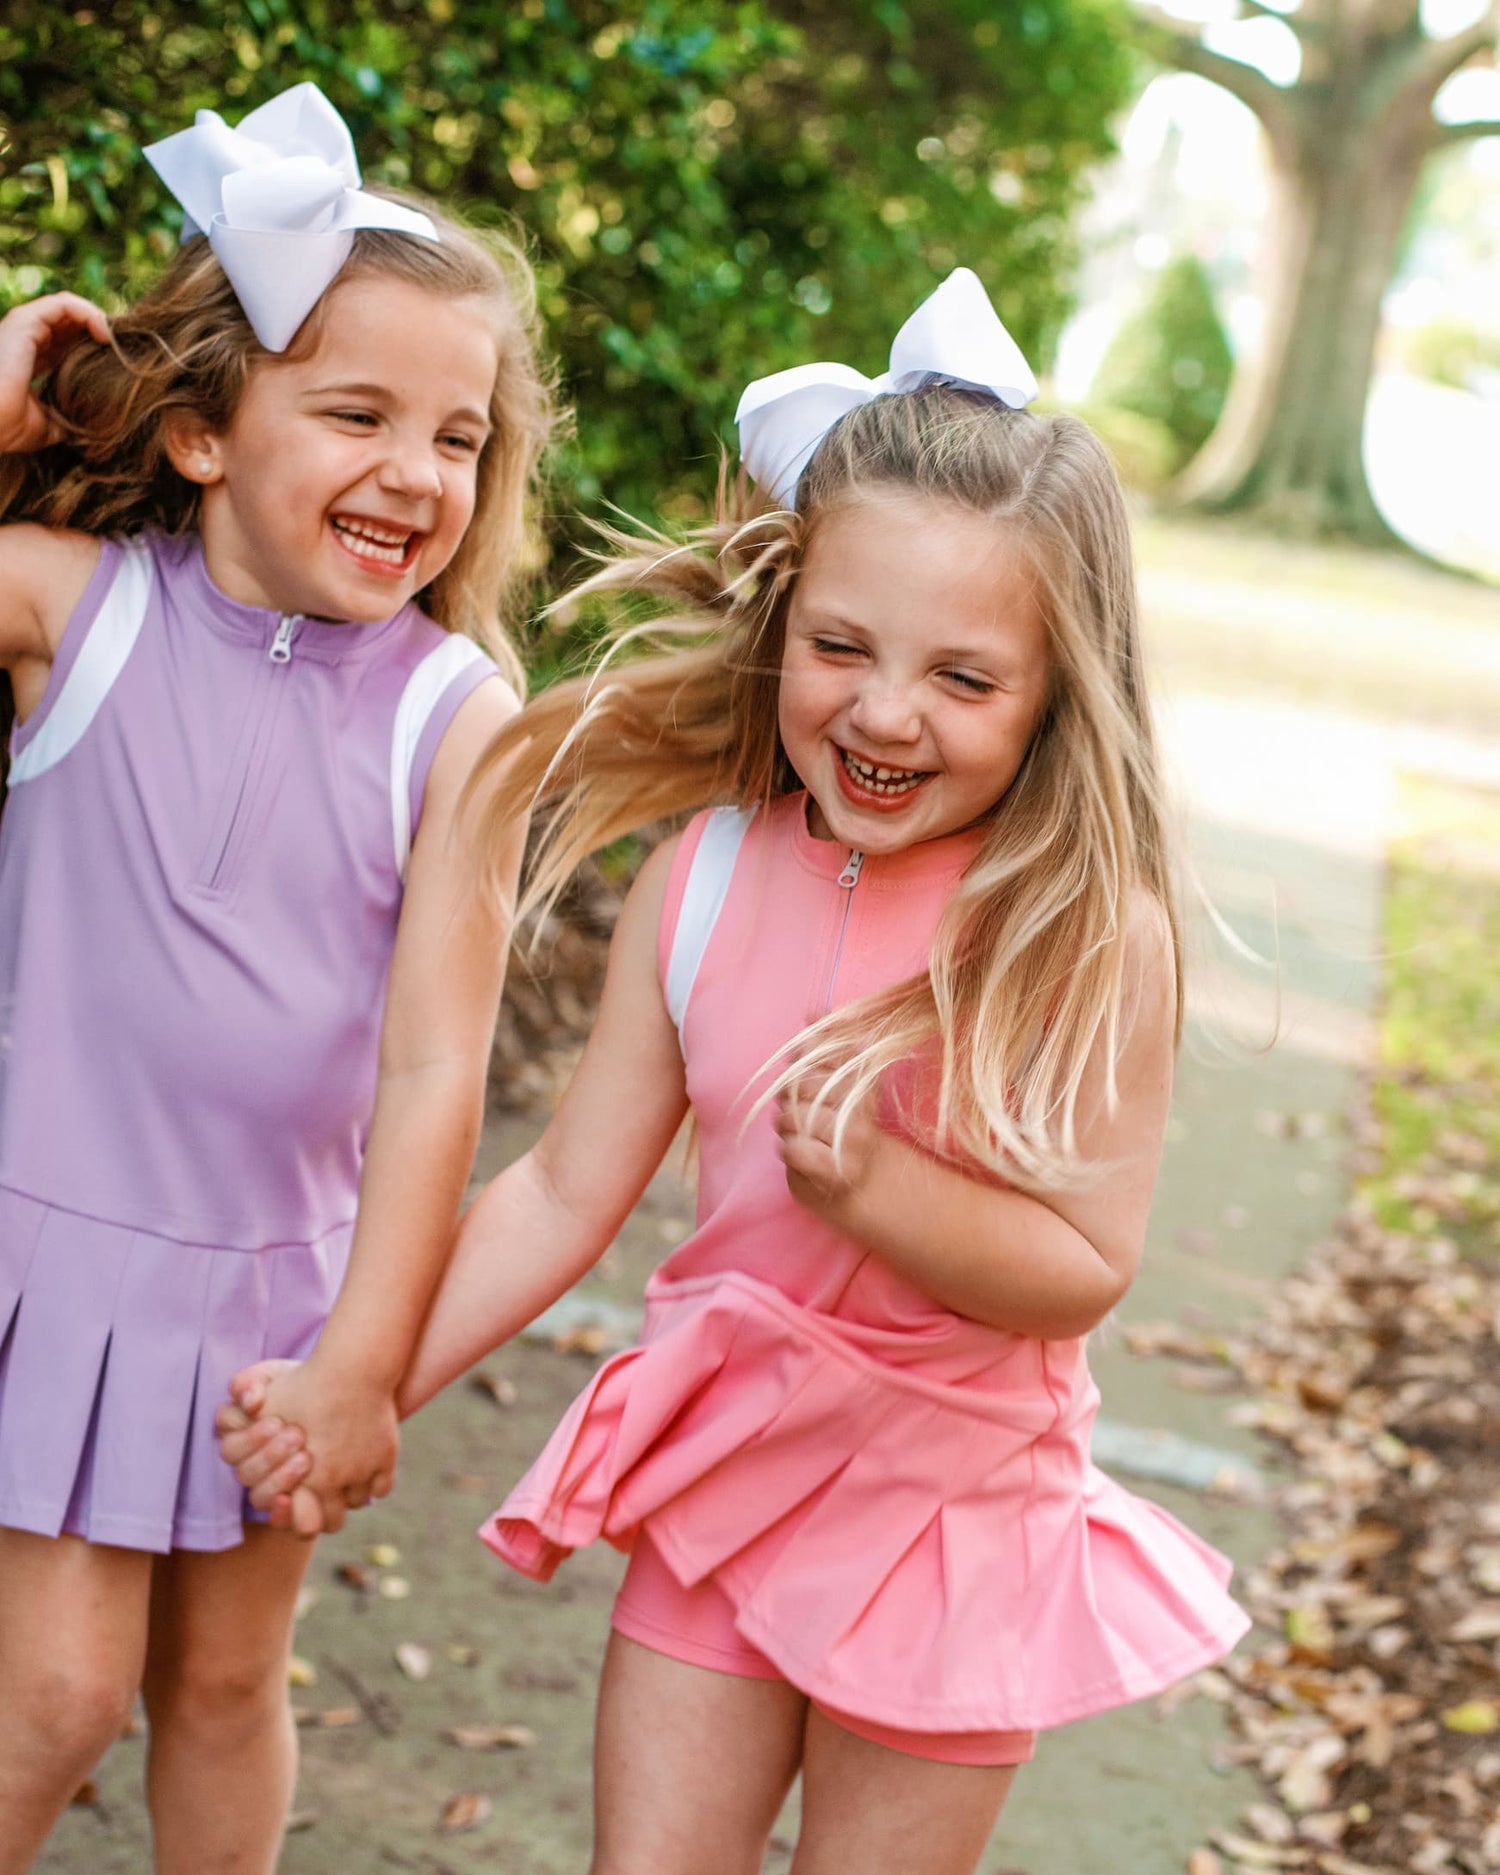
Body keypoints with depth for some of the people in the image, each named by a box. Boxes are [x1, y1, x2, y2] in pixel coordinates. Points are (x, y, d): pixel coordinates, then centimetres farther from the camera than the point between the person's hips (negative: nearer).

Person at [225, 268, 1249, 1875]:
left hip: (953, 1506, -3)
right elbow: (565, 1194, 0)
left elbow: (1085, 1268, -16)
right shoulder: (702, 880, -8)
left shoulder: (1089, 938, -19)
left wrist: (875, 1183, -31)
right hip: (724, 1465, 3)